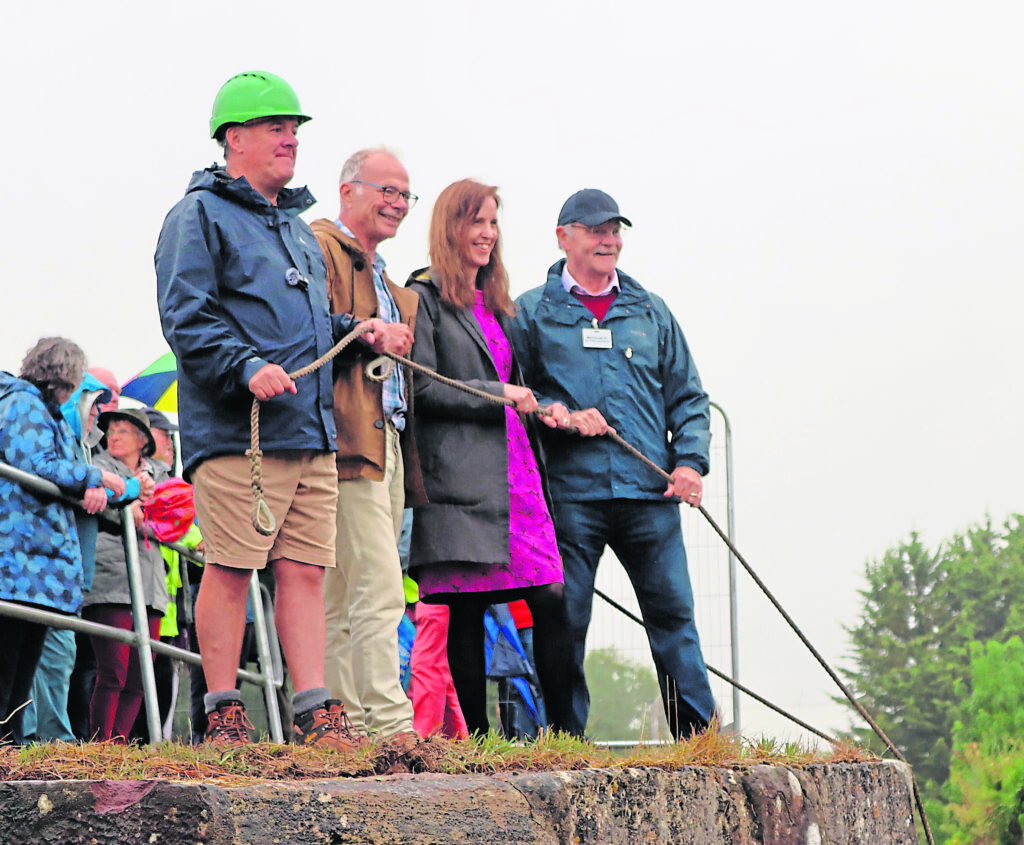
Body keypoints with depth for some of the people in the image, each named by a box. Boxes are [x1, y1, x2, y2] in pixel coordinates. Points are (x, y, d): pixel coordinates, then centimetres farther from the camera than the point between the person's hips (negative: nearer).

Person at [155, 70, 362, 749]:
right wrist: (246, 366, -23)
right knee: (230, 569, -7)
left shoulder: (297, 227, 26)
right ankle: (224, 717, 0)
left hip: (312, 433, 7)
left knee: (305, 571, 3)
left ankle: (316, 714, 3)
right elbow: (185, 316, -11)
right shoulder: (200, 216, 0)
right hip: (236, 434, -7)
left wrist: (353, 331, 15)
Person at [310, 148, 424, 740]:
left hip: (387, 444, 10)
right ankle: (390, 724, -19)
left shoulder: (390, 285, 29)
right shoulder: (319, 248, -2)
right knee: (379, 590, -16)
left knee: (343, 598, 9)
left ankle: (347, 729, 8)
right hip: (349, 442, -10)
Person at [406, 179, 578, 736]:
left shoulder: (495, 304, 25)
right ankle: (478, 738, 0)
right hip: (461, 476, -7)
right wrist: (499, 395, -9)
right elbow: (422, 390, -9)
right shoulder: (426, 297, 0)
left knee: (550, 599, -3)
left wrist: (540, 408, 15)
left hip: (516, 471, 7)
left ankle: (564, 731, 0)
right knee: (465, 611, -5)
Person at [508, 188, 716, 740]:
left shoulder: (651, 312, 18)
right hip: (569, 493, -2)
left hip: (650, 490, 2)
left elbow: (686, 396, 18)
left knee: (673, 612, 0)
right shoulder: (531, 312, 8)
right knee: (564, 621, -2)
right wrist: (563, 415, -11)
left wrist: (690, 461, 3)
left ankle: (699, 737, 4)